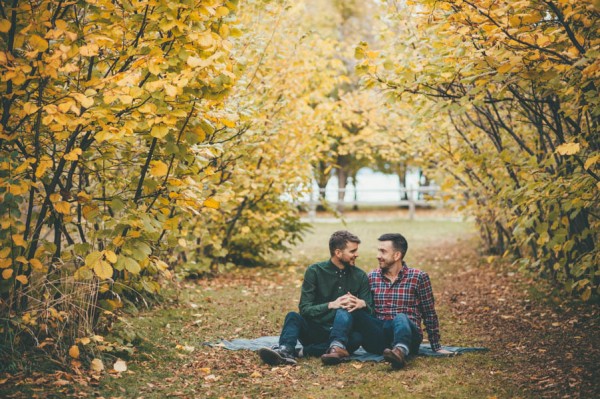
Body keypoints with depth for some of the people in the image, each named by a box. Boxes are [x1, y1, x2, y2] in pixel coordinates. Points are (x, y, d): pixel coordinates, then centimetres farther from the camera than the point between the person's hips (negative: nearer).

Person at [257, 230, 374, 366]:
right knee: (293, 316, -28)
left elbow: (370, 312, 2)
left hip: (343, 332, 1)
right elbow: (305, 309, -9)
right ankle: (285, 350, -56)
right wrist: (331, 305, -26)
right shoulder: (315, 271, -1)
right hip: (314, 332, 0)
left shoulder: (360, 276, 5)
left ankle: (306, 351, -46)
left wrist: (362, 304, -22)